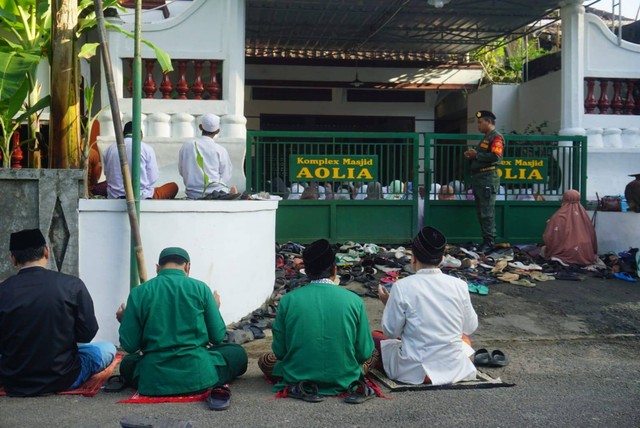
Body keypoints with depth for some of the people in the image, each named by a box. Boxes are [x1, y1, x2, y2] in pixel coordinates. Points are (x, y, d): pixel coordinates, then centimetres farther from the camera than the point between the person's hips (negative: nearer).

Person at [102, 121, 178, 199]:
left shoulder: (109, 149, 3)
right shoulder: (147, 149, -6)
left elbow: (107, 174, 10)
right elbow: (152, 179, -3)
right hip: (141, 198, -2)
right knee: (173, 186, 19)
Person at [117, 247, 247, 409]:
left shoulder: (138, 293, -1)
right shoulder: (200, 288, -4)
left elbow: (129, 345, -1)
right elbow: (217, 336, 0)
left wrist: (124, 321, 19)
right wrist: (214, 308, 18)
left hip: (153, 380, 1)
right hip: (197, 375, -1)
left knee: (126, 363, 34)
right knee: (238, 353, 26)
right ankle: (215, 385, -3)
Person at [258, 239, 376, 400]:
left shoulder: (288, 300, -10)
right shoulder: (354, 300, -11)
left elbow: (279, 351, -5)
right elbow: (364, 353, -6)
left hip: (297, 377, 0)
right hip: (343, 380, 0)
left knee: (265, 360, 27)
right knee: (373, 354, 27)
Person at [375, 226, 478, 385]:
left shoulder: (402, 287, -16)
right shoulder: (459, 285, -8)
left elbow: (391, 332, -7)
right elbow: (470, 327, 5)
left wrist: (388, 303, 8)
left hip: (414, 371, -3)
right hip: (454, 368, 4)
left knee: (374, 336, 19)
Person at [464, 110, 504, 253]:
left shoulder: (496, 137, -7)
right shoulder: (485, 138, 23)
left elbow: (496, 157, -21)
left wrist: (476, 155, -15)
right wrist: (471, 156, 9)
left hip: (488, 178, -10)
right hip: (478, 178, 10)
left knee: (487, 212, -10)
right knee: (481, 212, 10)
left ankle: (489, 242, -7)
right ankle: (486, 240, 14)